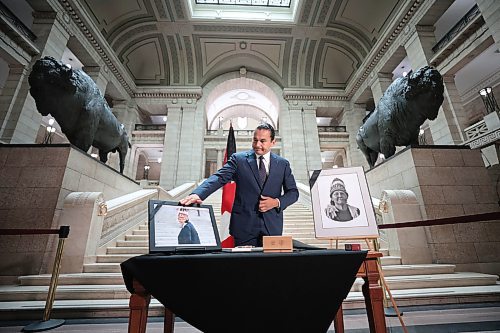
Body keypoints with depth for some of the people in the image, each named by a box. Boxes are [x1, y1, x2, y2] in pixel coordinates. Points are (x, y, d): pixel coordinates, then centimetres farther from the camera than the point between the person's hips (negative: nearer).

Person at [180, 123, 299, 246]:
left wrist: (277, 202, -10)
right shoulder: (239, 159, 0)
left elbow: (293, 192, 10)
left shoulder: (283, 164, 6)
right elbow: (219, 177, -12)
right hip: (244, 226, -1)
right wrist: (198, 194, -29)